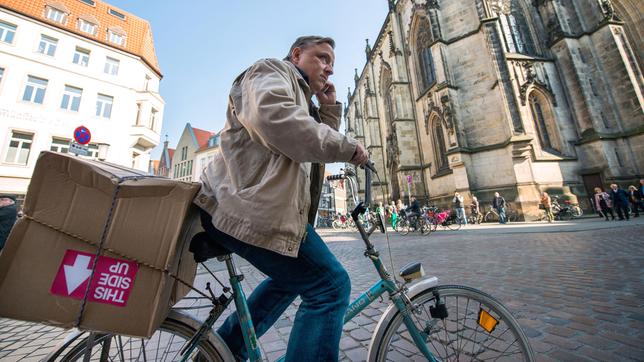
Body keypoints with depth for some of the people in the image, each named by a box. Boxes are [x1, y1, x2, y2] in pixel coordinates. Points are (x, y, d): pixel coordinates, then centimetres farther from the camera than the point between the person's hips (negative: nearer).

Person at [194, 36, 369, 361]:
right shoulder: (272, 70, 4)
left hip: (261, 208, 11)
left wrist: (329, 108, 18)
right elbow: (275, 118, -20)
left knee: (292, 277, 25)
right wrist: (347, 148, -16)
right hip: (250, 207, -11)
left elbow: (317, 146, 25)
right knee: (330, 286, -10)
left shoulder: (304, 101, 32)